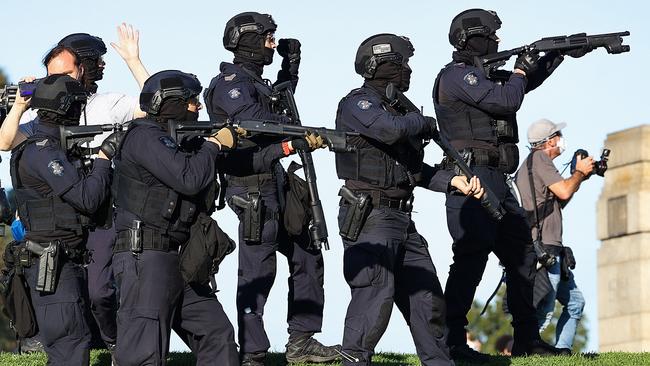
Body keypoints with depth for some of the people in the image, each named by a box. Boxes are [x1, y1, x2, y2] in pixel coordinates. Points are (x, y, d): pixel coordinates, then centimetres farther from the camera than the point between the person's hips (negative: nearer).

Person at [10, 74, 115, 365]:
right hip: (51, 263, -10)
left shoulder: (50, 148, 15)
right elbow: (87, 198, -20)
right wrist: (104, 156, -9)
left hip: (66, 262, 10)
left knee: (74, 339, 13)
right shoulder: (42, 152, -16)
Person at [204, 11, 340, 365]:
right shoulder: (231, 82, -12)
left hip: (275, 190, 10)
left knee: (306, 256, 14)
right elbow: (256, 121, -26)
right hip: (254, 192, -10)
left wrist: (290, 65, 26)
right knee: (257, 273, -8)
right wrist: (301, 136, -27)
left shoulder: (253, 82, 18)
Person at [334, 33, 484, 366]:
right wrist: (426, 123, -8)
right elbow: (391, 129, -28)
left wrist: (453, 181, 4)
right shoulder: (358, 104, -8)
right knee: (376, 297, -15)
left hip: (401, 220, 9)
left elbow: (415, 170, 19)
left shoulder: (395, 107, 19)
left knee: (426, 295, 13)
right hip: (370, 217, -9)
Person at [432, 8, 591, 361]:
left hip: (496, 184, 10)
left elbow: (526, 84, 34)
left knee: (522, 255, 12)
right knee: (471, 258, -15)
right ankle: (451, 342, -16)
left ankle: (527, 339, 18)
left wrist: (559, 54, 26)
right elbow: (506, 101, -19)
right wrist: (522, 69, -1)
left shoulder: (482, 74, 20)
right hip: (473, 179, -10)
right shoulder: (458, 75, -10)